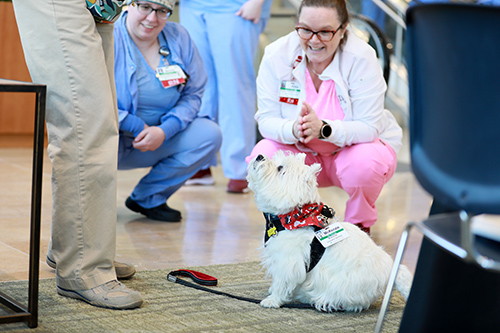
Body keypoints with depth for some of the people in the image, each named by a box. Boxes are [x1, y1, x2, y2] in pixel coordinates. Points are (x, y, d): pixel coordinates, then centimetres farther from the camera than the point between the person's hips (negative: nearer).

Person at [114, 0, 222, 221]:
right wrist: (137, 126, -23)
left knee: (209, 135, -13)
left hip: (158, 139, 5)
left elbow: (194, 94, 1)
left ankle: (147, 198, 2)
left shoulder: (178, 38, -1)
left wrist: (164, 131, -15)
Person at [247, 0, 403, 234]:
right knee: (263, 155, -27)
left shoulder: (361, 58, -22)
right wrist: (293, 129, -39)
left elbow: (369, 127, -24)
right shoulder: (276, 55, -15)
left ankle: (359, 223, 1)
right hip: (302, 154, 2)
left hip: (355, 147, -2)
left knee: (365, 164, -36)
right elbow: (267, 120, -15)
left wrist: (323, 129, -43)